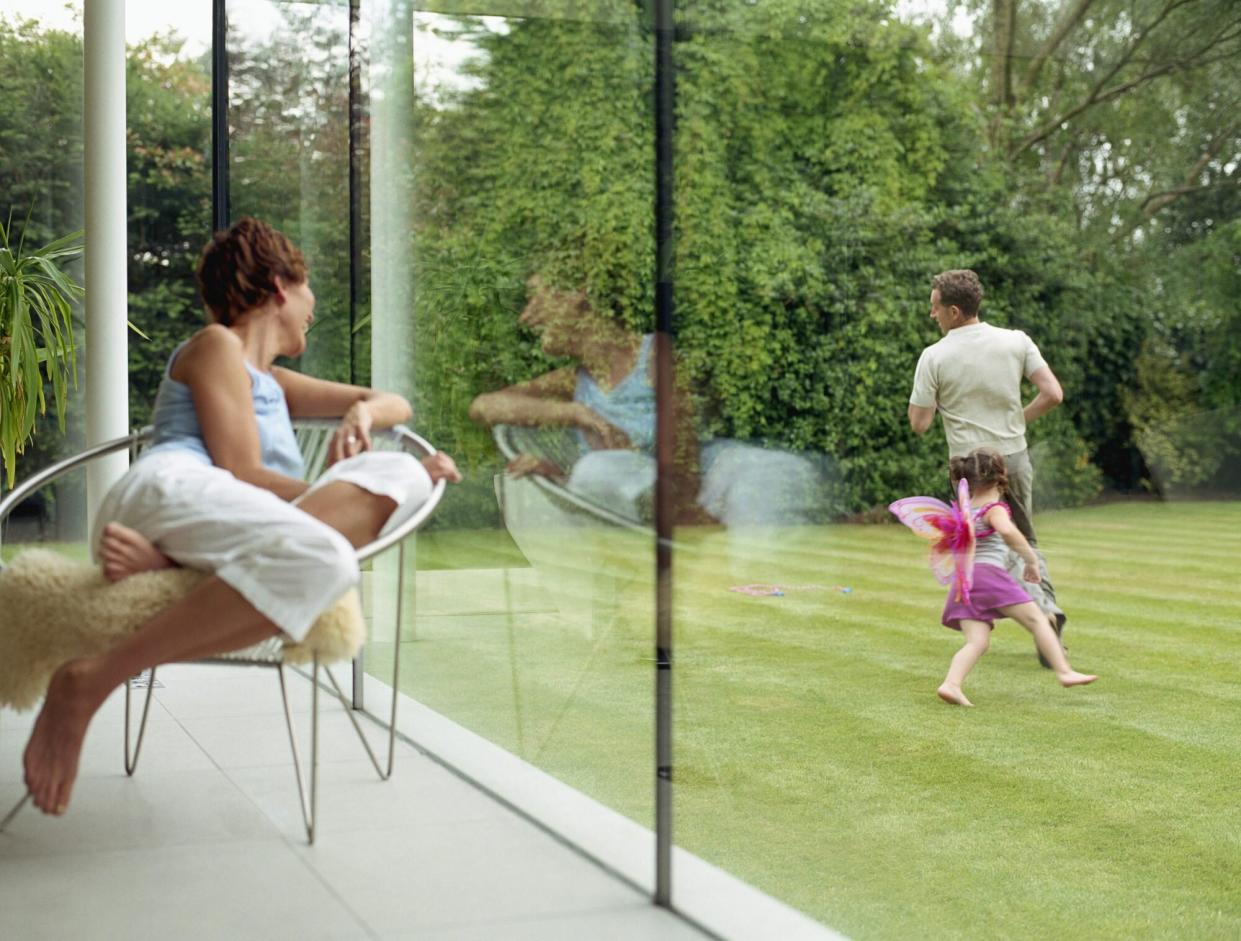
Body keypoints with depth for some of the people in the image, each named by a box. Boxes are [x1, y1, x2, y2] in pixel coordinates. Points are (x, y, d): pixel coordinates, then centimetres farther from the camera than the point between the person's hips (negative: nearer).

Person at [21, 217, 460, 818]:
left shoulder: (271, 384, 39)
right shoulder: (215, 345, 15)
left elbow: (395, 405, 38)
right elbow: (240, 472, 2)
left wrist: (362, 413, 15)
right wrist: (341, 499, 3)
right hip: (168, 490, -7)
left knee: (401, 474, -12)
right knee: (322, 560, -37)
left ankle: (163, 557, -25)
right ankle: (89, 683, -31)